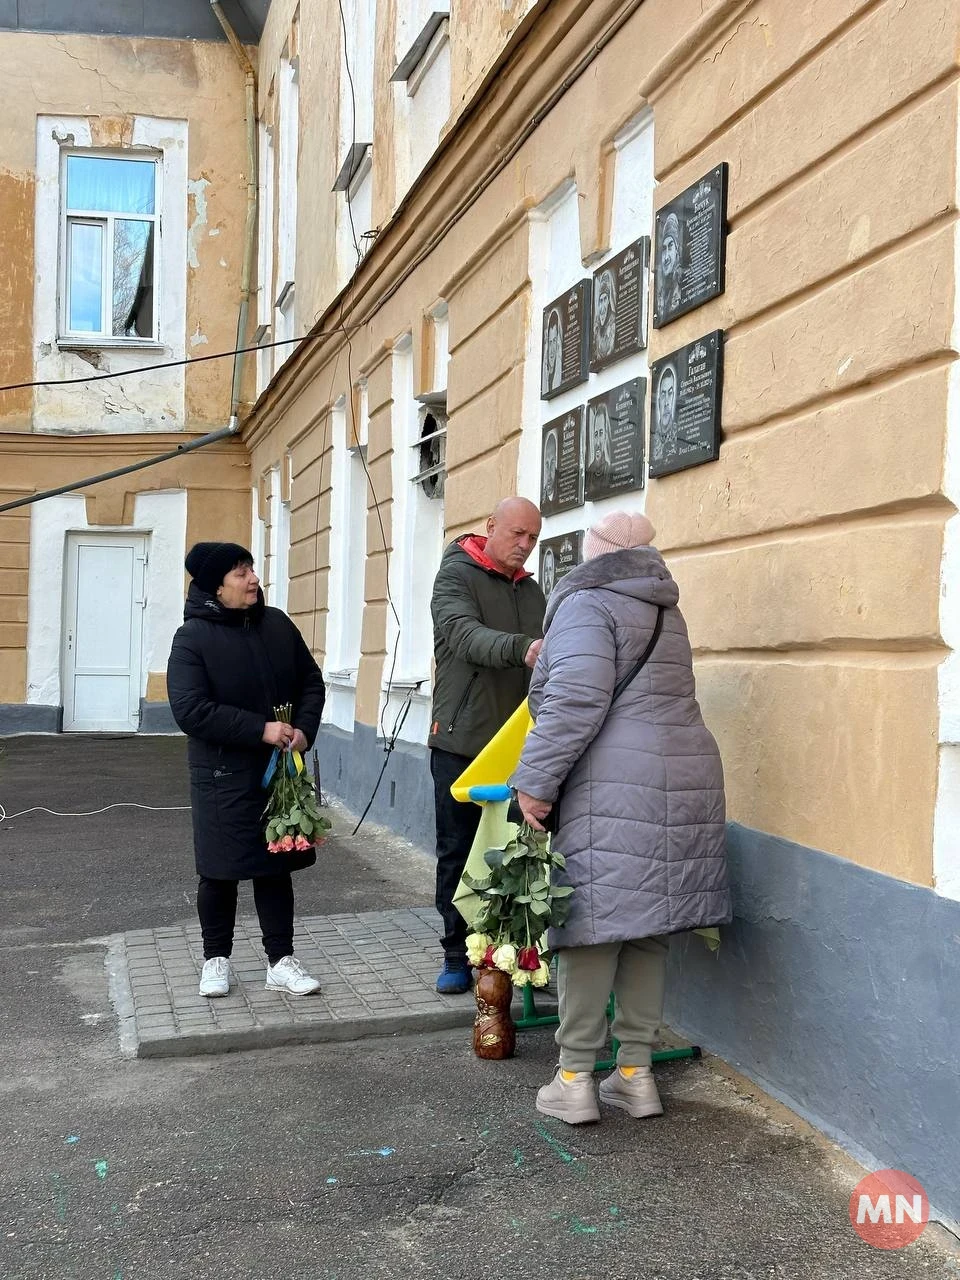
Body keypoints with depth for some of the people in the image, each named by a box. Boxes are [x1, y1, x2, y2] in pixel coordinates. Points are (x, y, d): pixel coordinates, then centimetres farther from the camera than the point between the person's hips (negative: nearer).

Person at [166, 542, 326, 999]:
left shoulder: (277, 624, 5)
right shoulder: (193, 637, -10)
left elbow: (311, 682, 11)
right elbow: (190, 710, -19)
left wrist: (304, 730, -8)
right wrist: (261, 730, -22)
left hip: (280, 771, 4)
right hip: (224, 776, -4)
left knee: (276, 866, 10)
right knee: (220, 871, 7)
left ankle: (281, 960, 19)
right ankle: (216, 959, 24)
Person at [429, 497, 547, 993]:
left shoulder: (531, 590, 16)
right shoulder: (456, 575, -4)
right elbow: (466, 636, -23)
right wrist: (522, 648, -40)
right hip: (461, 742, -4)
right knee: (458, 853, 5)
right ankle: (457, 956, 16)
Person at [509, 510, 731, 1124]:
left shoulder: (587, 603, -4)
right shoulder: (667, 613, 22)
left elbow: (576, 701, -16)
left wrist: (535, 781, -12)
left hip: (615, 788, -8)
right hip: (688, 777, 8)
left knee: (593, 927, -1)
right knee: (647, 932, 12)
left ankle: (575, 1078, 6)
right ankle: (636, 1073, 18)